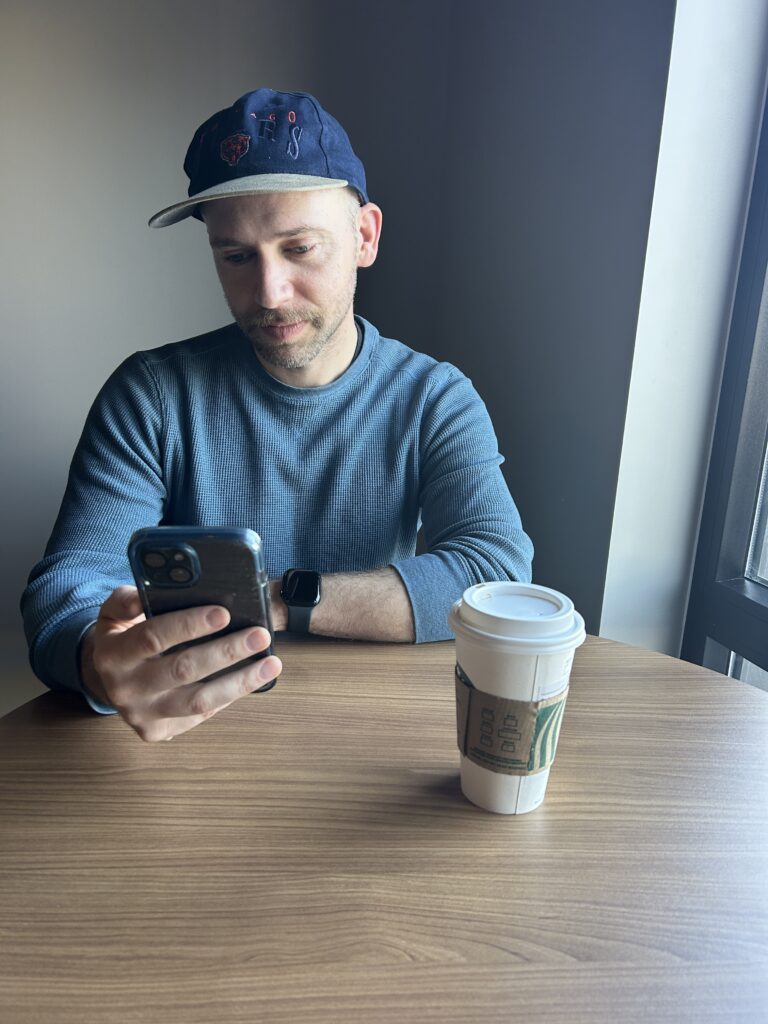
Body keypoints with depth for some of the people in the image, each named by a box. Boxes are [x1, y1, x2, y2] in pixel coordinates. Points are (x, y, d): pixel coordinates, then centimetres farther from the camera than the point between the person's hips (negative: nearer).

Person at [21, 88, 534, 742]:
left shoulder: (436, 400, -4)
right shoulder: (152, 395, -5)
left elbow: (499, 572, -18)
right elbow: (64, 589, -12)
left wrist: (278, 600, -23)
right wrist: (101, 663, -36)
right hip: (191, 730, 1)